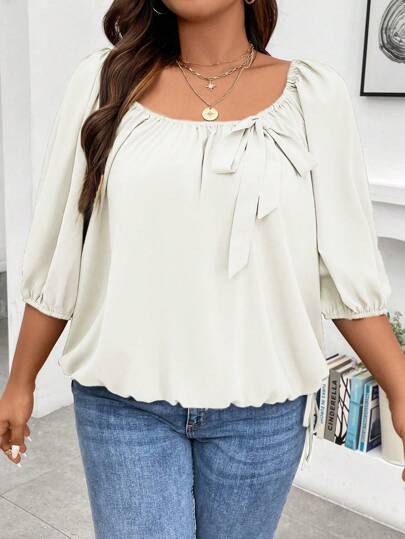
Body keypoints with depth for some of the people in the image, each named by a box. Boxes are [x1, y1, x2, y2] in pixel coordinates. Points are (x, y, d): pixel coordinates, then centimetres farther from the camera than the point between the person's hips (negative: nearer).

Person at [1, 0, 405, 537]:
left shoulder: (315, 93, -3)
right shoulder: (104, 79, -1)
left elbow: (349, 271, 0)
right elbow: (57, 255, 3)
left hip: (261, 408, 1)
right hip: (123, 401, 0)